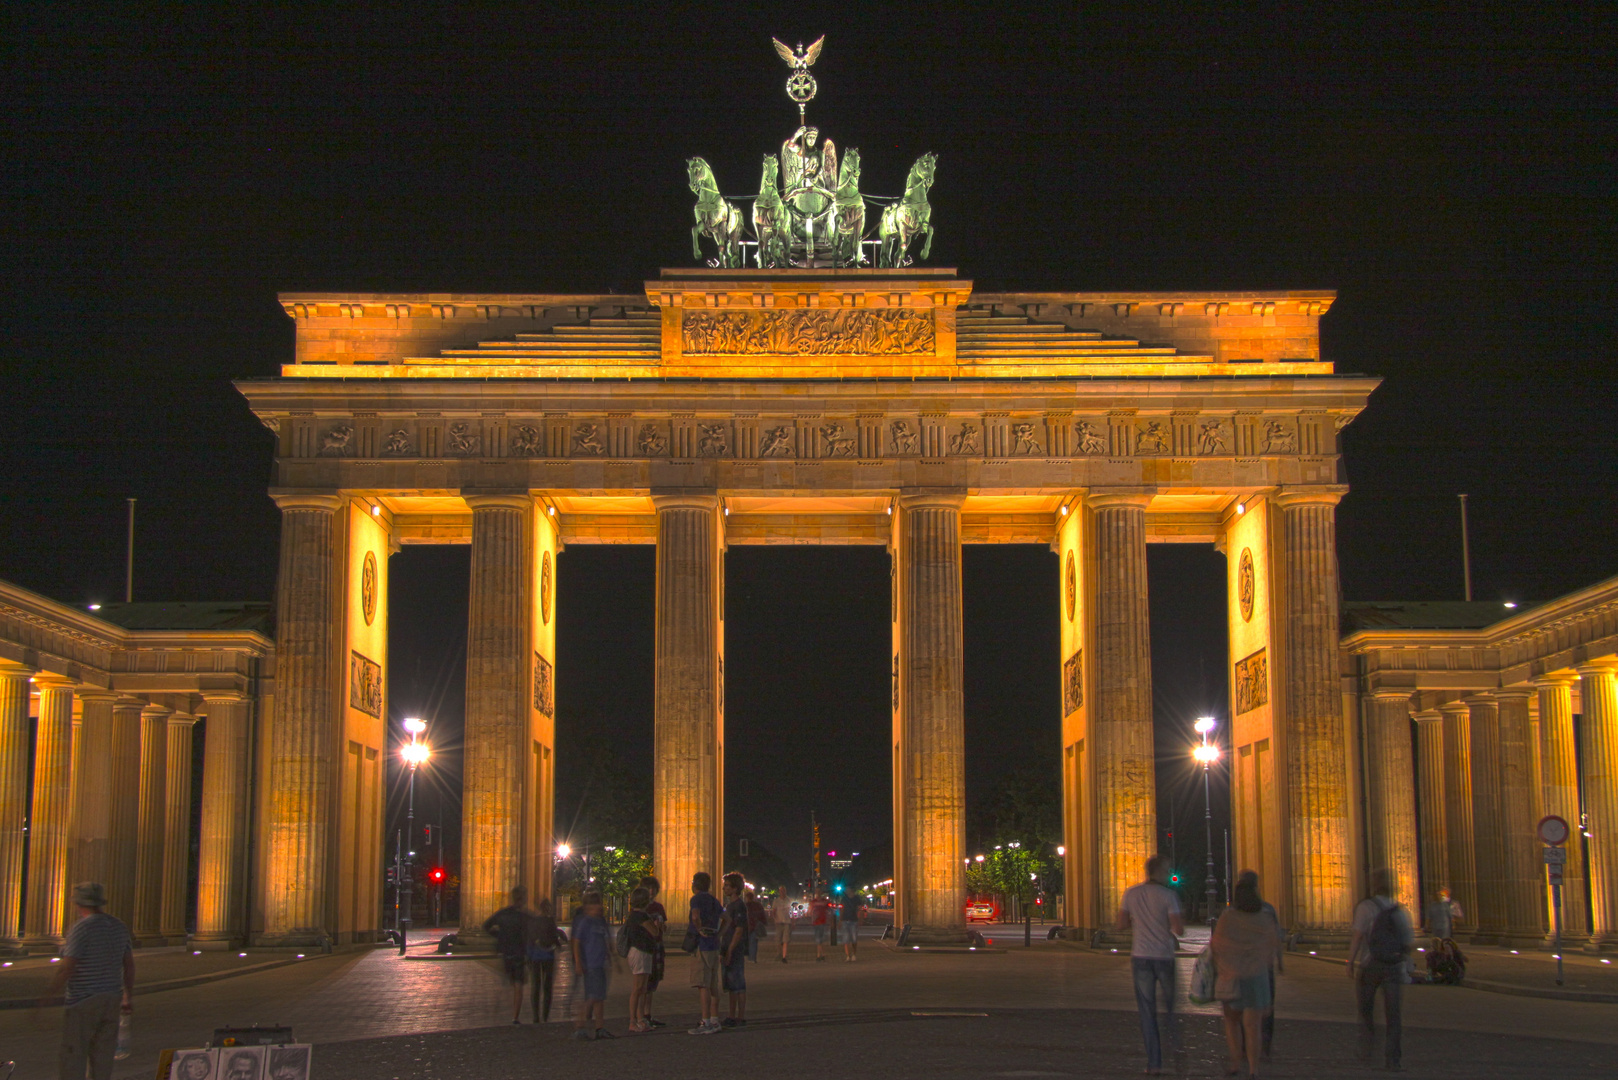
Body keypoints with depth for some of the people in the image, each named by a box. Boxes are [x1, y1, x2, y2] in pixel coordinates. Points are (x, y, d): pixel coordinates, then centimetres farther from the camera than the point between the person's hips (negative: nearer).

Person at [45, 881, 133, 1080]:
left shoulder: (81, 928, -14)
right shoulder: (119, 927, 8)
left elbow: (66, 968, -18)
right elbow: (129, 965, 13)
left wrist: (49, 995, -10)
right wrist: (128, 997, 20)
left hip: (83, 1001, -7)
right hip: (111, 1000, 7)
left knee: (73, 1057, -2)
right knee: (102, 1058, 11)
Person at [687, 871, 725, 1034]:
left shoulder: (697, 899, -10)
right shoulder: (713, 900, 15)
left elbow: (695, 917, -28)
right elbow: (726, 919, 22)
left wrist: (699, 930, -14)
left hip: (702, 946, -8)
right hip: (714, 946, 8)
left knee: (703, 985, -8)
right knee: (713, 985, 12)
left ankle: (706, 1023, -10)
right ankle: (714, 1020, 16)